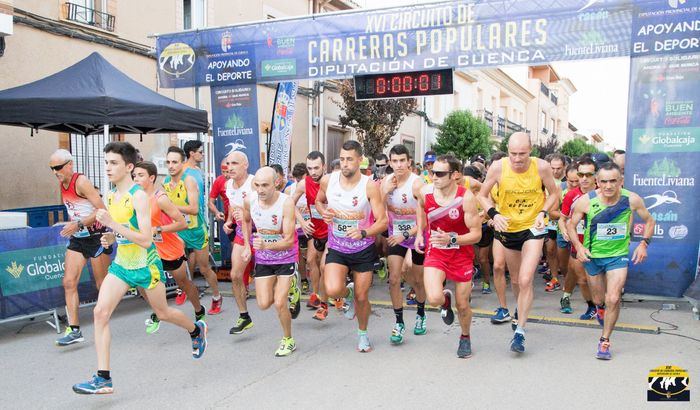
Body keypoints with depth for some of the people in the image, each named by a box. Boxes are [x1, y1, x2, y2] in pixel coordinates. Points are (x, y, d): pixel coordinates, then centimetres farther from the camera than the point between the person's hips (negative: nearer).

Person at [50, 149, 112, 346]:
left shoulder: (81, 182, -17)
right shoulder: (62, 185, 8)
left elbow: (102, 210, -23)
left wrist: (79, 224, -28)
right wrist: (72, 228, 14)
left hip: (96, 237, -7)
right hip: (77, 239, 8)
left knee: (103, 285, 2)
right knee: (69, 282, -2)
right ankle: (74, 330, 1)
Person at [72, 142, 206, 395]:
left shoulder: (139, 196, -20)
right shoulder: (111, 196, 4)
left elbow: (146, 240, -26)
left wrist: (112, 225, -30)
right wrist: (111, 238, 0)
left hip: (146, 265, -6)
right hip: (121, 263, 7)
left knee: (162, 313, 12)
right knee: (100, 312, -9)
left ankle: (197, 330, 44)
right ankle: (103, 379, -5)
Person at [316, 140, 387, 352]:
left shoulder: (370, 186, -17)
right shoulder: (327, 180, -8)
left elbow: (382, 222, -16)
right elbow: (318, 201, 13)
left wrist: (363, 233, -35)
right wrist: (323, 212, -10)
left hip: (363, 249, -1)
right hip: (336, 248, 1)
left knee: (362, 297, 8)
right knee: (333, 290, -22)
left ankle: (362, 333, 38)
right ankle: (348, 294, 16)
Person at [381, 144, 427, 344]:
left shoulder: (417, 184, -22)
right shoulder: (386, 182, -6)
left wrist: (405, 235, -25)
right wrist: (386, 191, -23)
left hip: (416, 235, -3)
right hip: (396, 235, 3)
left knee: (418, 280, 12)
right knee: (394, 279, -7)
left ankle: (421, 316, 37)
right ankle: (399, 323, 4)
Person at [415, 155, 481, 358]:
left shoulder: (466, 197, -21)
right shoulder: (426, 191, -12)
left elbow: (476, 234, -17)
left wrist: (451, 240, -31)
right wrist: (419, 232, 7)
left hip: (462, 255, -1)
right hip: (435, 252, 1)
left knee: (463, 306, 10)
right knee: (434, 299, -22)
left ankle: (465, 337, 42)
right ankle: (446, 299, 17)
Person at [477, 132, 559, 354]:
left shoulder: (542, 167, -18)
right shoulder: (498, 167, -17)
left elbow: (553, 193, 0)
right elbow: (482, 195, -5)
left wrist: (542, 213, -16)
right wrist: (494, 214, -22)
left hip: (533, 228, -2)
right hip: (507, 228, 2)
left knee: (525, 280, -14)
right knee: (515, 279, 18)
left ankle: (520, 332, -3)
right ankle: (521, 311, 48)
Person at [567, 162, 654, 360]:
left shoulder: (632, 199, -15)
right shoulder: (586, 201, -18)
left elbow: (650, 221, 3)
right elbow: (571, 225, -3)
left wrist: (644, 243, -11)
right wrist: (578, 246, -18)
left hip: (619, 255, -1)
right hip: (592, 255, 1)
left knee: (613, 299, -14)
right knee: (598, 299, 17)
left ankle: (605, 341, 5)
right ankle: (601, 308, 57)